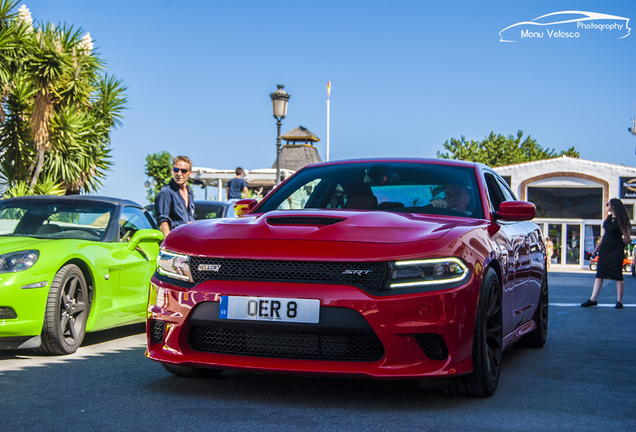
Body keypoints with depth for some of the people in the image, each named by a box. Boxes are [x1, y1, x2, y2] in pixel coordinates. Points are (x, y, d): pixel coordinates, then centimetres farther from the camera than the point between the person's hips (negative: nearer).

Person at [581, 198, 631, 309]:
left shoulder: (620, 220, -9)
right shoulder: (608, 218, 12)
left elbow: (627, 239, -6)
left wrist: (619, 246, 7)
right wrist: (598, 246, 15)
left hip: (616, 250, -7)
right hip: (605, 249, 7)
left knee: (618, 276, -2)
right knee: (599, 274, 3)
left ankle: (619, 301, 5)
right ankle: (593, 299, 3)